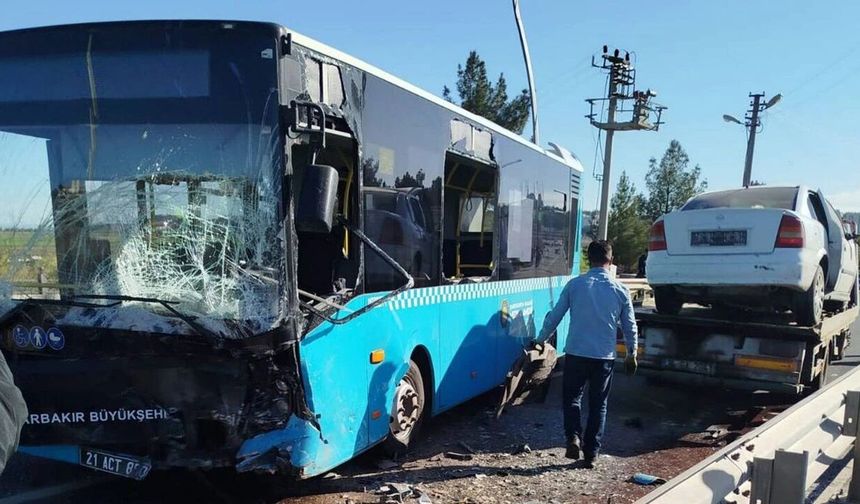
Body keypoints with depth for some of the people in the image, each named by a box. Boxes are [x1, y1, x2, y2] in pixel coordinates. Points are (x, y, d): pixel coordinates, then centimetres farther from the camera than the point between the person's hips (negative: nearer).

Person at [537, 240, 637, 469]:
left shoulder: (575, 285, -4)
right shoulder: (620, 290, -1)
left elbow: (555, 316, 1)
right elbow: (629, 326, 6)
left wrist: (541, 339, 16)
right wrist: (632, 353, 20)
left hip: (576, 353, -1)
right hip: (605, 357, 1)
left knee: (571, 397, 16)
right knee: (598, 404, 12)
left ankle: (573, 437, -3)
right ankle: (591, 454, 15)